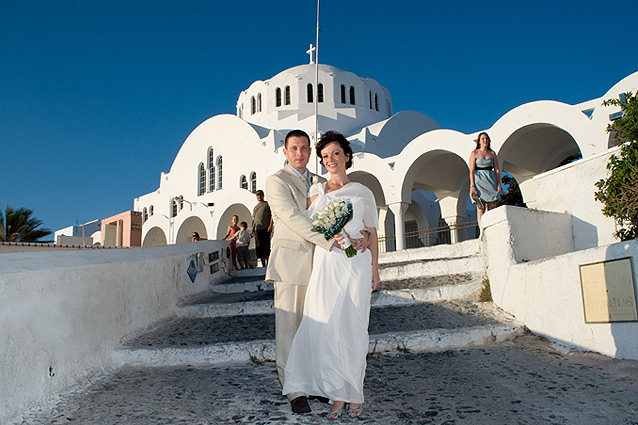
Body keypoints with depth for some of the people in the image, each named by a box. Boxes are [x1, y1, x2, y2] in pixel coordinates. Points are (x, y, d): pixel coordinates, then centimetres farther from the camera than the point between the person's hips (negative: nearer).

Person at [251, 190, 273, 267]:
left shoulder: (267, 204, 8)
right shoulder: (255, 207, 24)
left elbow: (272, 215, 0)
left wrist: (270, 225, -12)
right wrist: (252, 228, 12)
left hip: (265, 228, -5)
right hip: (257, 229, 5)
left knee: (266, 247, -10)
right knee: (259, 248, 2)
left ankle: (268, 264, -8)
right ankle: (263, 265, 7)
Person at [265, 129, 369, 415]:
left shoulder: (321, 183, 18)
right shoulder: (276, 182, -1)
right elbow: (294, 218, -14)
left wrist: (359, 236, -12)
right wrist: (331, 240, -22)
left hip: (319, 262, 5)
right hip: (290, 262, -5)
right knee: (288, 326, -1)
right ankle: (294, 390, 7)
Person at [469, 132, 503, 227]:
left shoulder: (492, 153, 13)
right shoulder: (474, 153, 4)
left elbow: (497, 170, 9)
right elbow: (472, 170, -3)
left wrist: (499, 184, -3)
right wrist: (472, 186, -13)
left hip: (491, 180, 3)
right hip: (479, 180, -3)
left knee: (492, 209, -3)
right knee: (481, 208, -10)